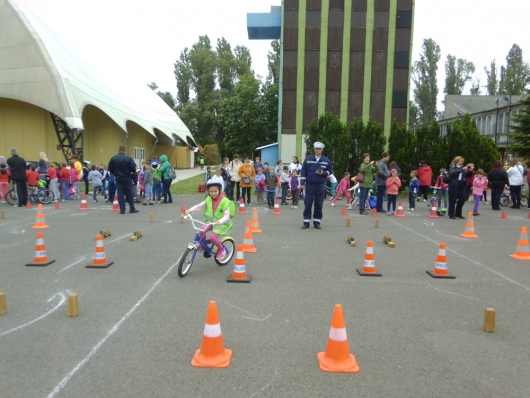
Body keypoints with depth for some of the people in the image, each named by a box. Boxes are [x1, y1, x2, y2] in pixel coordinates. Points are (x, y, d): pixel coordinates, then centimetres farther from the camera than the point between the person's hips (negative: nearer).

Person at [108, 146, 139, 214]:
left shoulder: (113, 158, -3)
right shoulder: (128, 158, -12)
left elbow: (110, 169, 0)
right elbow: (133, 169, -12)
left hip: (118, 178, 2)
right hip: (127, 178, -2)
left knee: (120, 193, 5)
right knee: (129, 193, 7)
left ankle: (122, 210, 4)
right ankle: (132, 208, 12)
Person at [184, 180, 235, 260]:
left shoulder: (225, 201, -18)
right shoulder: (208, 200, -2)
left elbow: (226, 216, -23)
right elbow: (199, 206, 0)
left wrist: (219, 222, -42)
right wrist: (190, 210, -17)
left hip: (221, 224, -5)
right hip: (210, 220, 5)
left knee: (212, 237, -22)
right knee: (202, 231, -21)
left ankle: (222, 249, 7)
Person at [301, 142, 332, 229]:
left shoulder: (326, 161, 5)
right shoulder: (308, 159, 3)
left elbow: (329, 171, 11)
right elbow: (303, 172, 3)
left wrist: (323, 173, -10)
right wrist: (303, 183, -2)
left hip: (320, 186, 1)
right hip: (309, 185, 0)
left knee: (319, 205, 4)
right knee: (307, 204, 0)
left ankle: (317, 222, 14)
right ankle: (306, 222, 6)